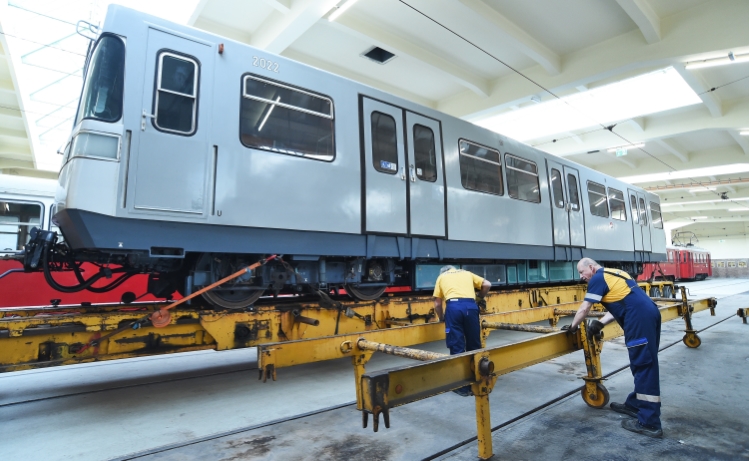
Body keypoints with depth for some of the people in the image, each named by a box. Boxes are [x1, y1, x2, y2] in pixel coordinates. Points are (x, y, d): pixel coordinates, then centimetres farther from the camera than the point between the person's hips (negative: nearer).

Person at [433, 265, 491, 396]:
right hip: (470, 306, 2)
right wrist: (480, 298, 37)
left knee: (457, 347, 4)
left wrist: (441, 318, 39)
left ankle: (462, 386, 10)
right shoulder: (466, 273, 31)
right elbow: (487, 284, 20)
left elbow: (437, 304, 22)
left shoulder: (441, 277, 27)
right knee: (474, 345, 14)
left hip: (453, 306, -2)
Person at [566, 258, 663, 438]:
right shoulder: (613, 274, 24)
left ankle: (649, 423, -1)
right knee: (643, 364, 18)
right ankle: (635, 404, 31)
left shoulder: (598, 278, -3)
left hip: (639, 319, -10)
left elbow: (584, 309, -3)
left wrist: (573, 327, 11)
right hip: (649, 313, 10)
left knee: (643, 366, -6)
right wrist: (601, 323, 13)